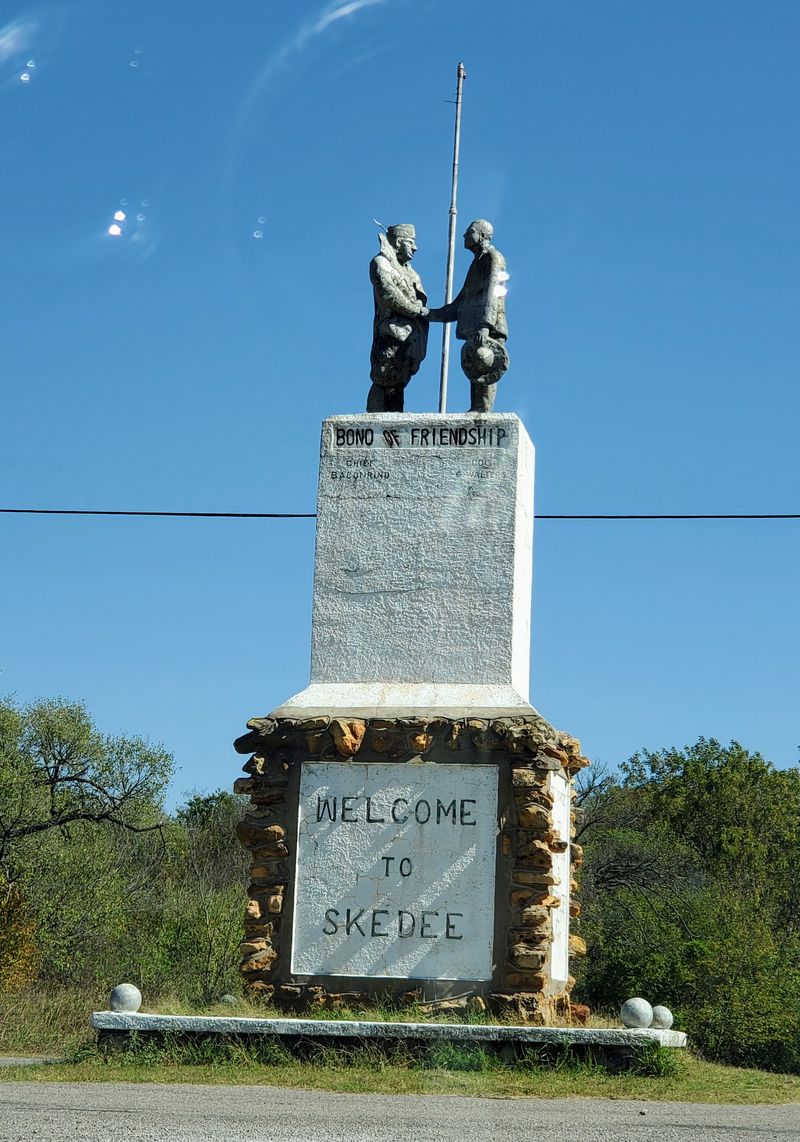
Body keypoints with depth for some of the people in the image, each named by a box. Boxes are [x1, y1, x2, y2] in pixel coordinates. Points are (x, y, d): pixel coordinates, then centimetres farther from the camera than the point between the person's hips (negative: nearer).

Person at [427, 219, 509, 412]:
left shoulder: (493, 258, 1)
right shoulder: (477, 263, 30)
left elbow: (492, 293, -14)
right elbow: (461, 302, 31)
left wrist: (484, 325, -27)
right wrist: (434, 314, 23)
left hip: (488, 330, -9)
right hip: (473, 329, 9)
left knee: (484, 370, -17)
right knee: (474, 372, 4)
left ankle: (483, 411, -23)